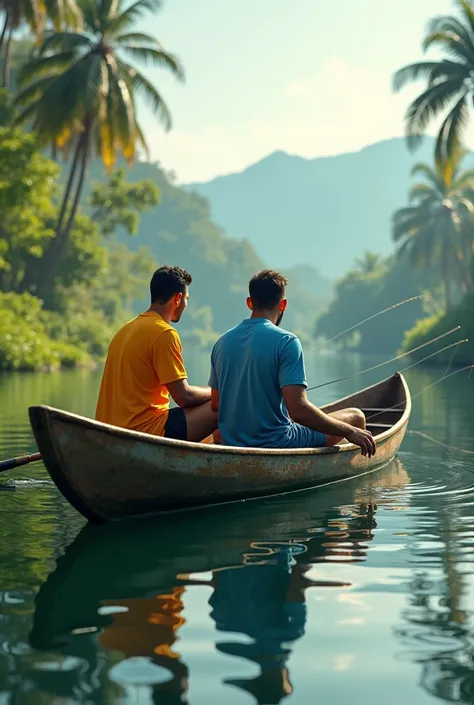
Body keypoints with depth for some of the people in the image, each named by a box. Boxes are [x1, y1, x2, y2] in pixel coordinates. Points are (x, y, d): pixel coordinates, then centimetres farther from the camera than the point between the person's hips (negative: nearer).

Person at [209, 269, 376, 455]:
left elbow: (215, 404, 11)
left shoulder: (222, 342, 4)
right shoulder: (286, 341, -16)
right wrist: (349, 432, -14)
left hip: (231, 445, 7)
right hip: (276, 445, -7)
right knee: (356, 417, 10)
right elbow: (298, 409, -24)